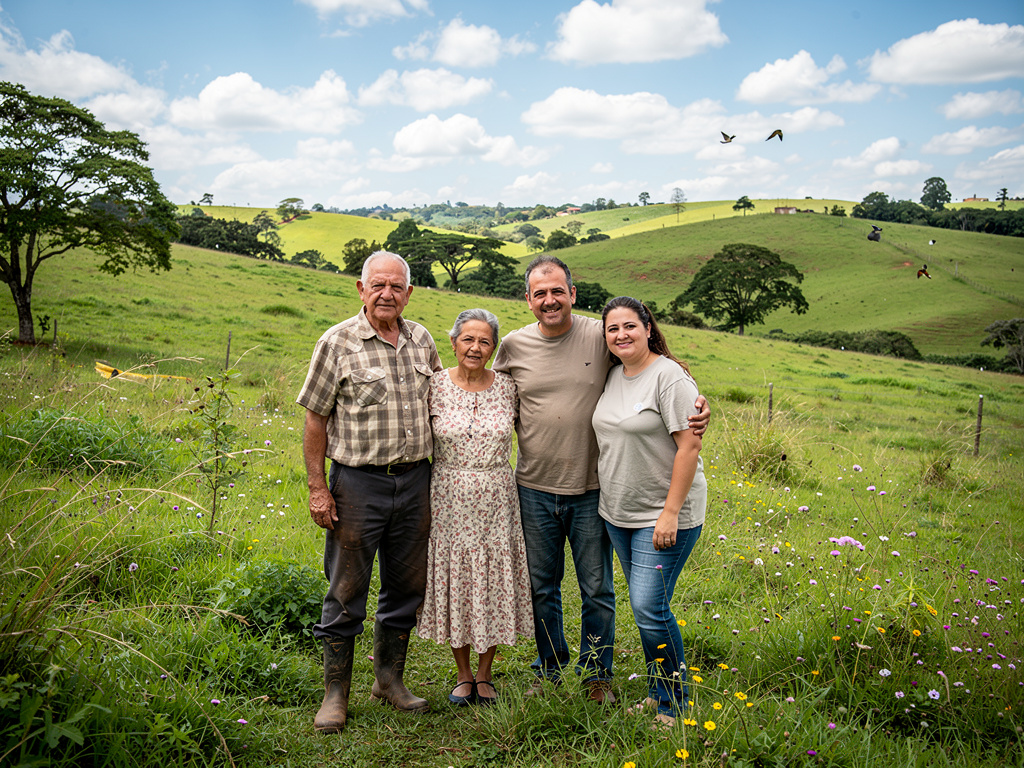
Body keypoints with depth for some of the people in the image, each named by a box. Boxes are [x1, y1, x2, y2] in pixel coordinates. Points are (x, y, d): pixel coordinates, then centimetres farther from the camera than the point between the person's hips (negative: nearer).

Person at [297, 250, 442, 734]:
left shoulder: (421, 340, 8)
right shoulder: (337, 343, -6)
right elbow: (316, 419, -4)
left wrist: (432, 475, 15)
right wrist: (317, 488, -8)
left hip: (414, 479, 5)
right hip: (359, 481, -4)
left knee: (406, 586, 13)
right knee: (347, 591, 4)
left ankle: (389, 679, 31)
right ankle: (336, 693, 19)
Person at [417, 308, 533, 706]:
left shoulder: (507, 387, -1)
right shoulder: (436, 387, -4)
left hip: (496, 500, 1)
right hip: (449, 501, -1)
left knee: (493, 583, 8)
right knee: (454, 583, 9)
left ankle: (484, 674, 28)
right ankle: (463, 674, 29)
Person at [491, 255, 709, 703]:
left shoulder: (602, 337, -6)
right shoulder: (513, 347, -1)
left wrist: (698, 402, -12)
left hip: (590, 489, -2)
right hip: (534, 488, 2)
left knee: (597, 591, 8)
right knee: (541, 588, 15)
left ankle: (597, 676, 28)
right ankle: (548, 670, 35)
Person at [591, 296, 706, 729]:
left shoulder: (669, 376, -15)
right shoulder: (613, 374, 8)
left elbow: (690, 445, -19)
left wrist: (670, 512, -22)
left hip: (664, 514, -7)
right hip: (619, 513, 7)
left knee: (649, 608, -9)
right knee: (643, 606, 15)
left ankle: (674, 706, 9)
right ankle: (657, 692, 30)